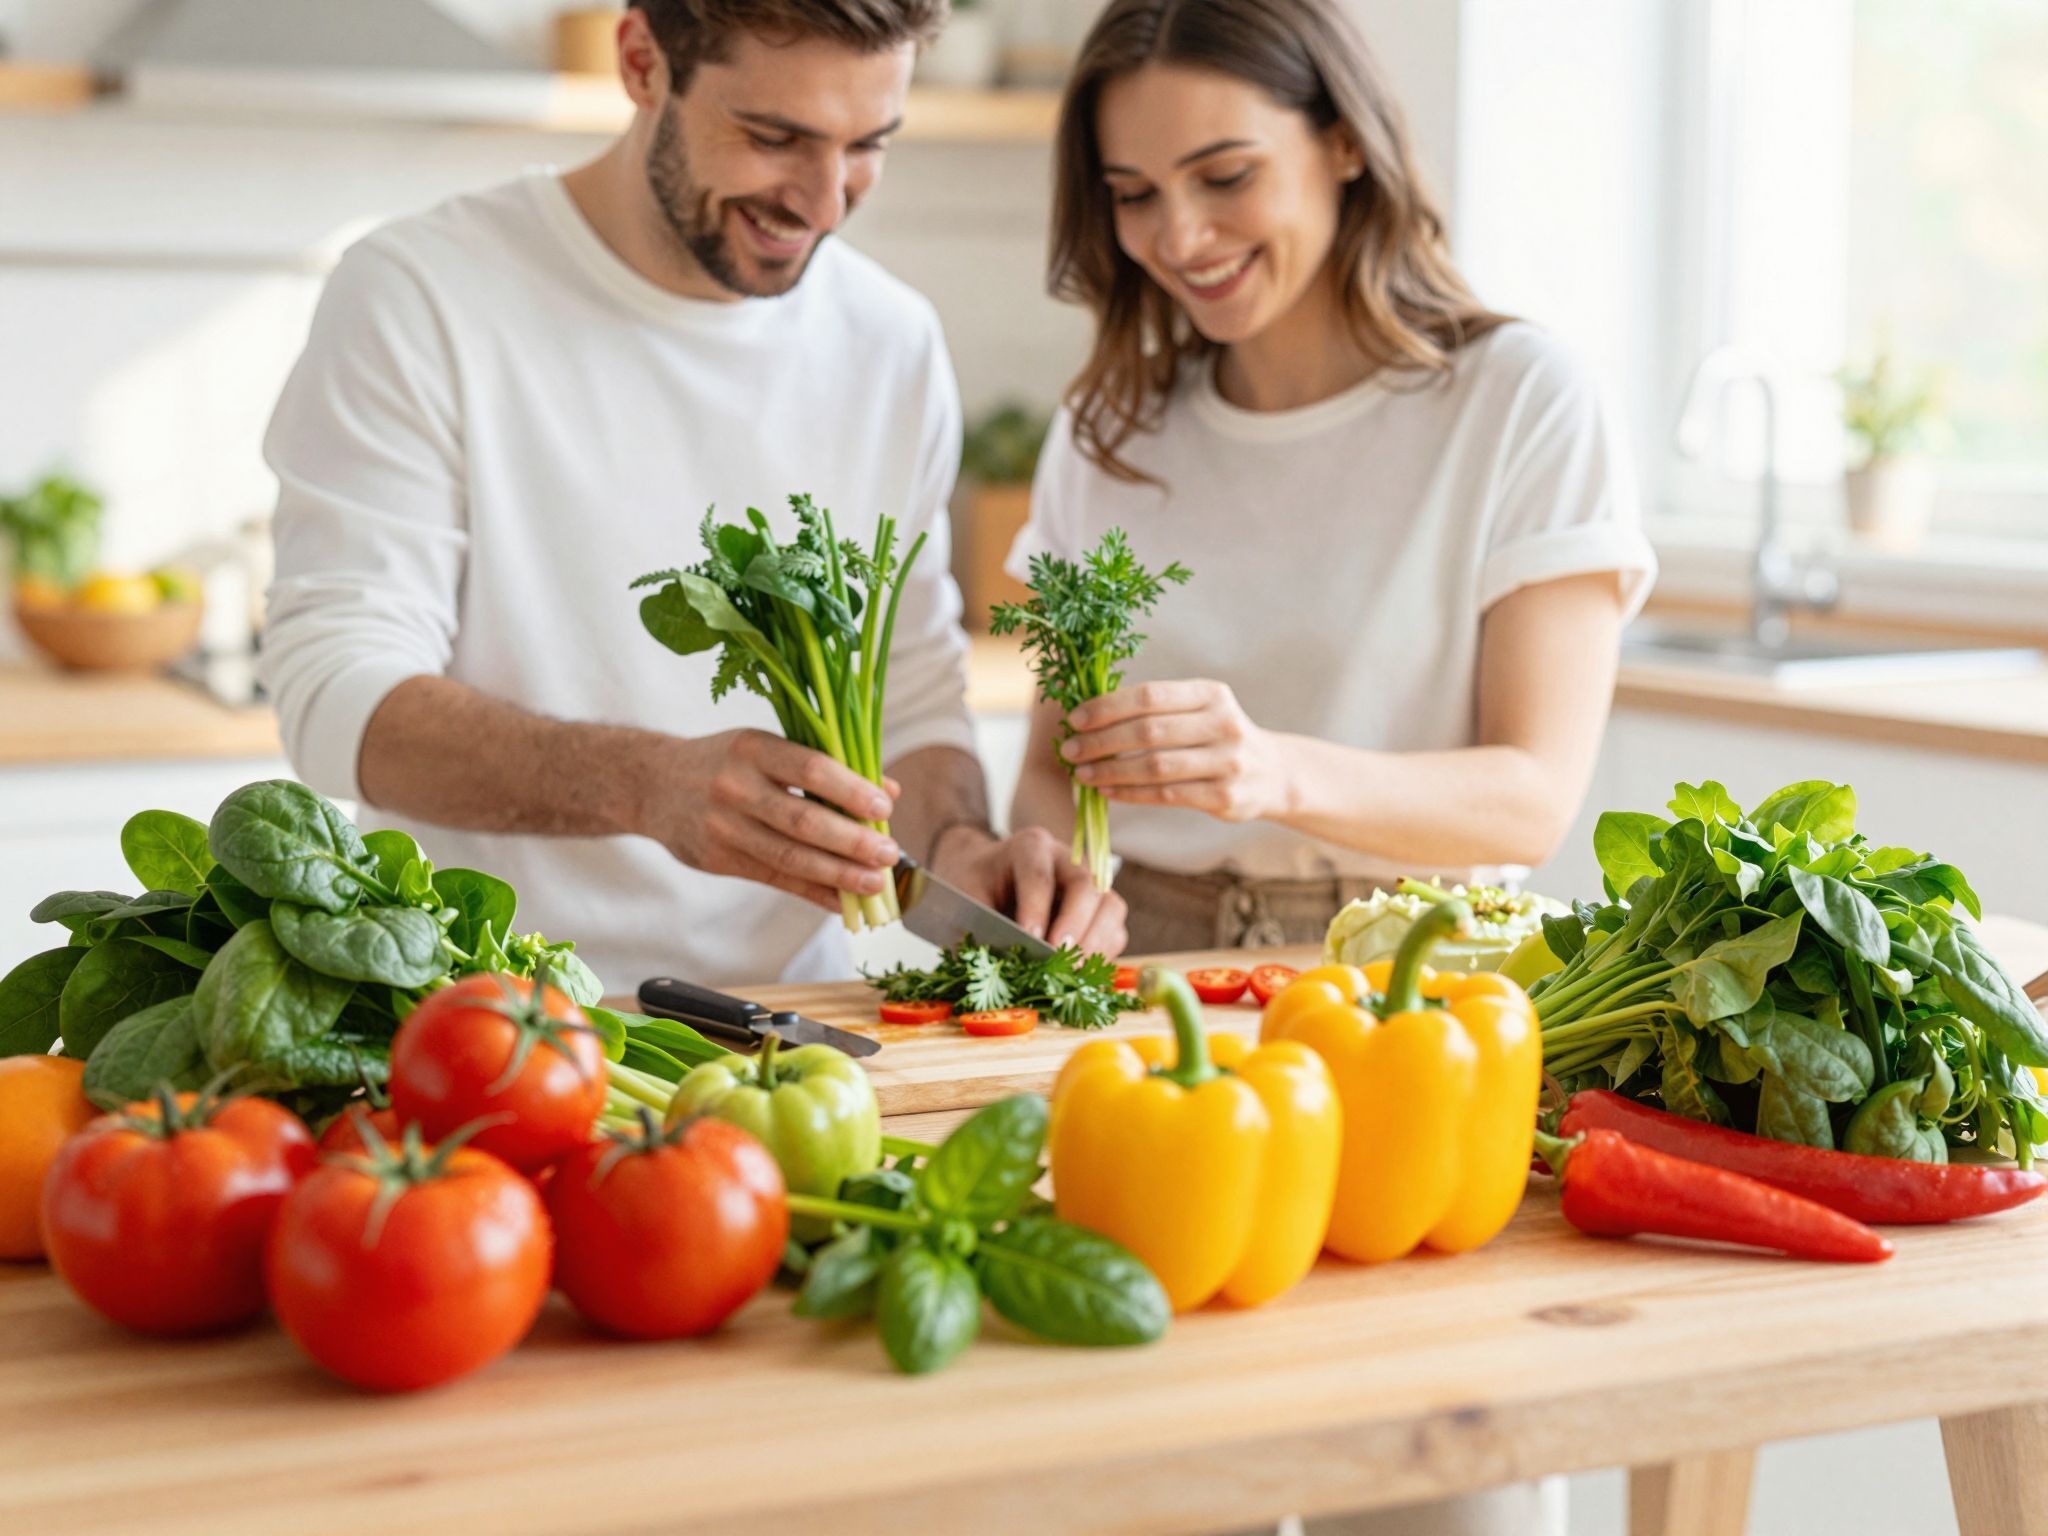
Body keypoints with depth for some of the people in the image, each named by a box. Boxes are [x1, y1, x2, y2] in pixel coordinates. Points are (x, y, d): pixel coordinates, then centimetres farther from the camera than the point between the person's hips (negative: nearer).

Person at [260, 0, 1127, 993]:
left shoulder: (893, 344, 10)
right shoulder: (419, 297, -5)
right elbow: (338, 699, -12)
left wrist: (960, 850, -6)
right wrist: (648, 782, -27)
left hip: (783, 1019, 4)